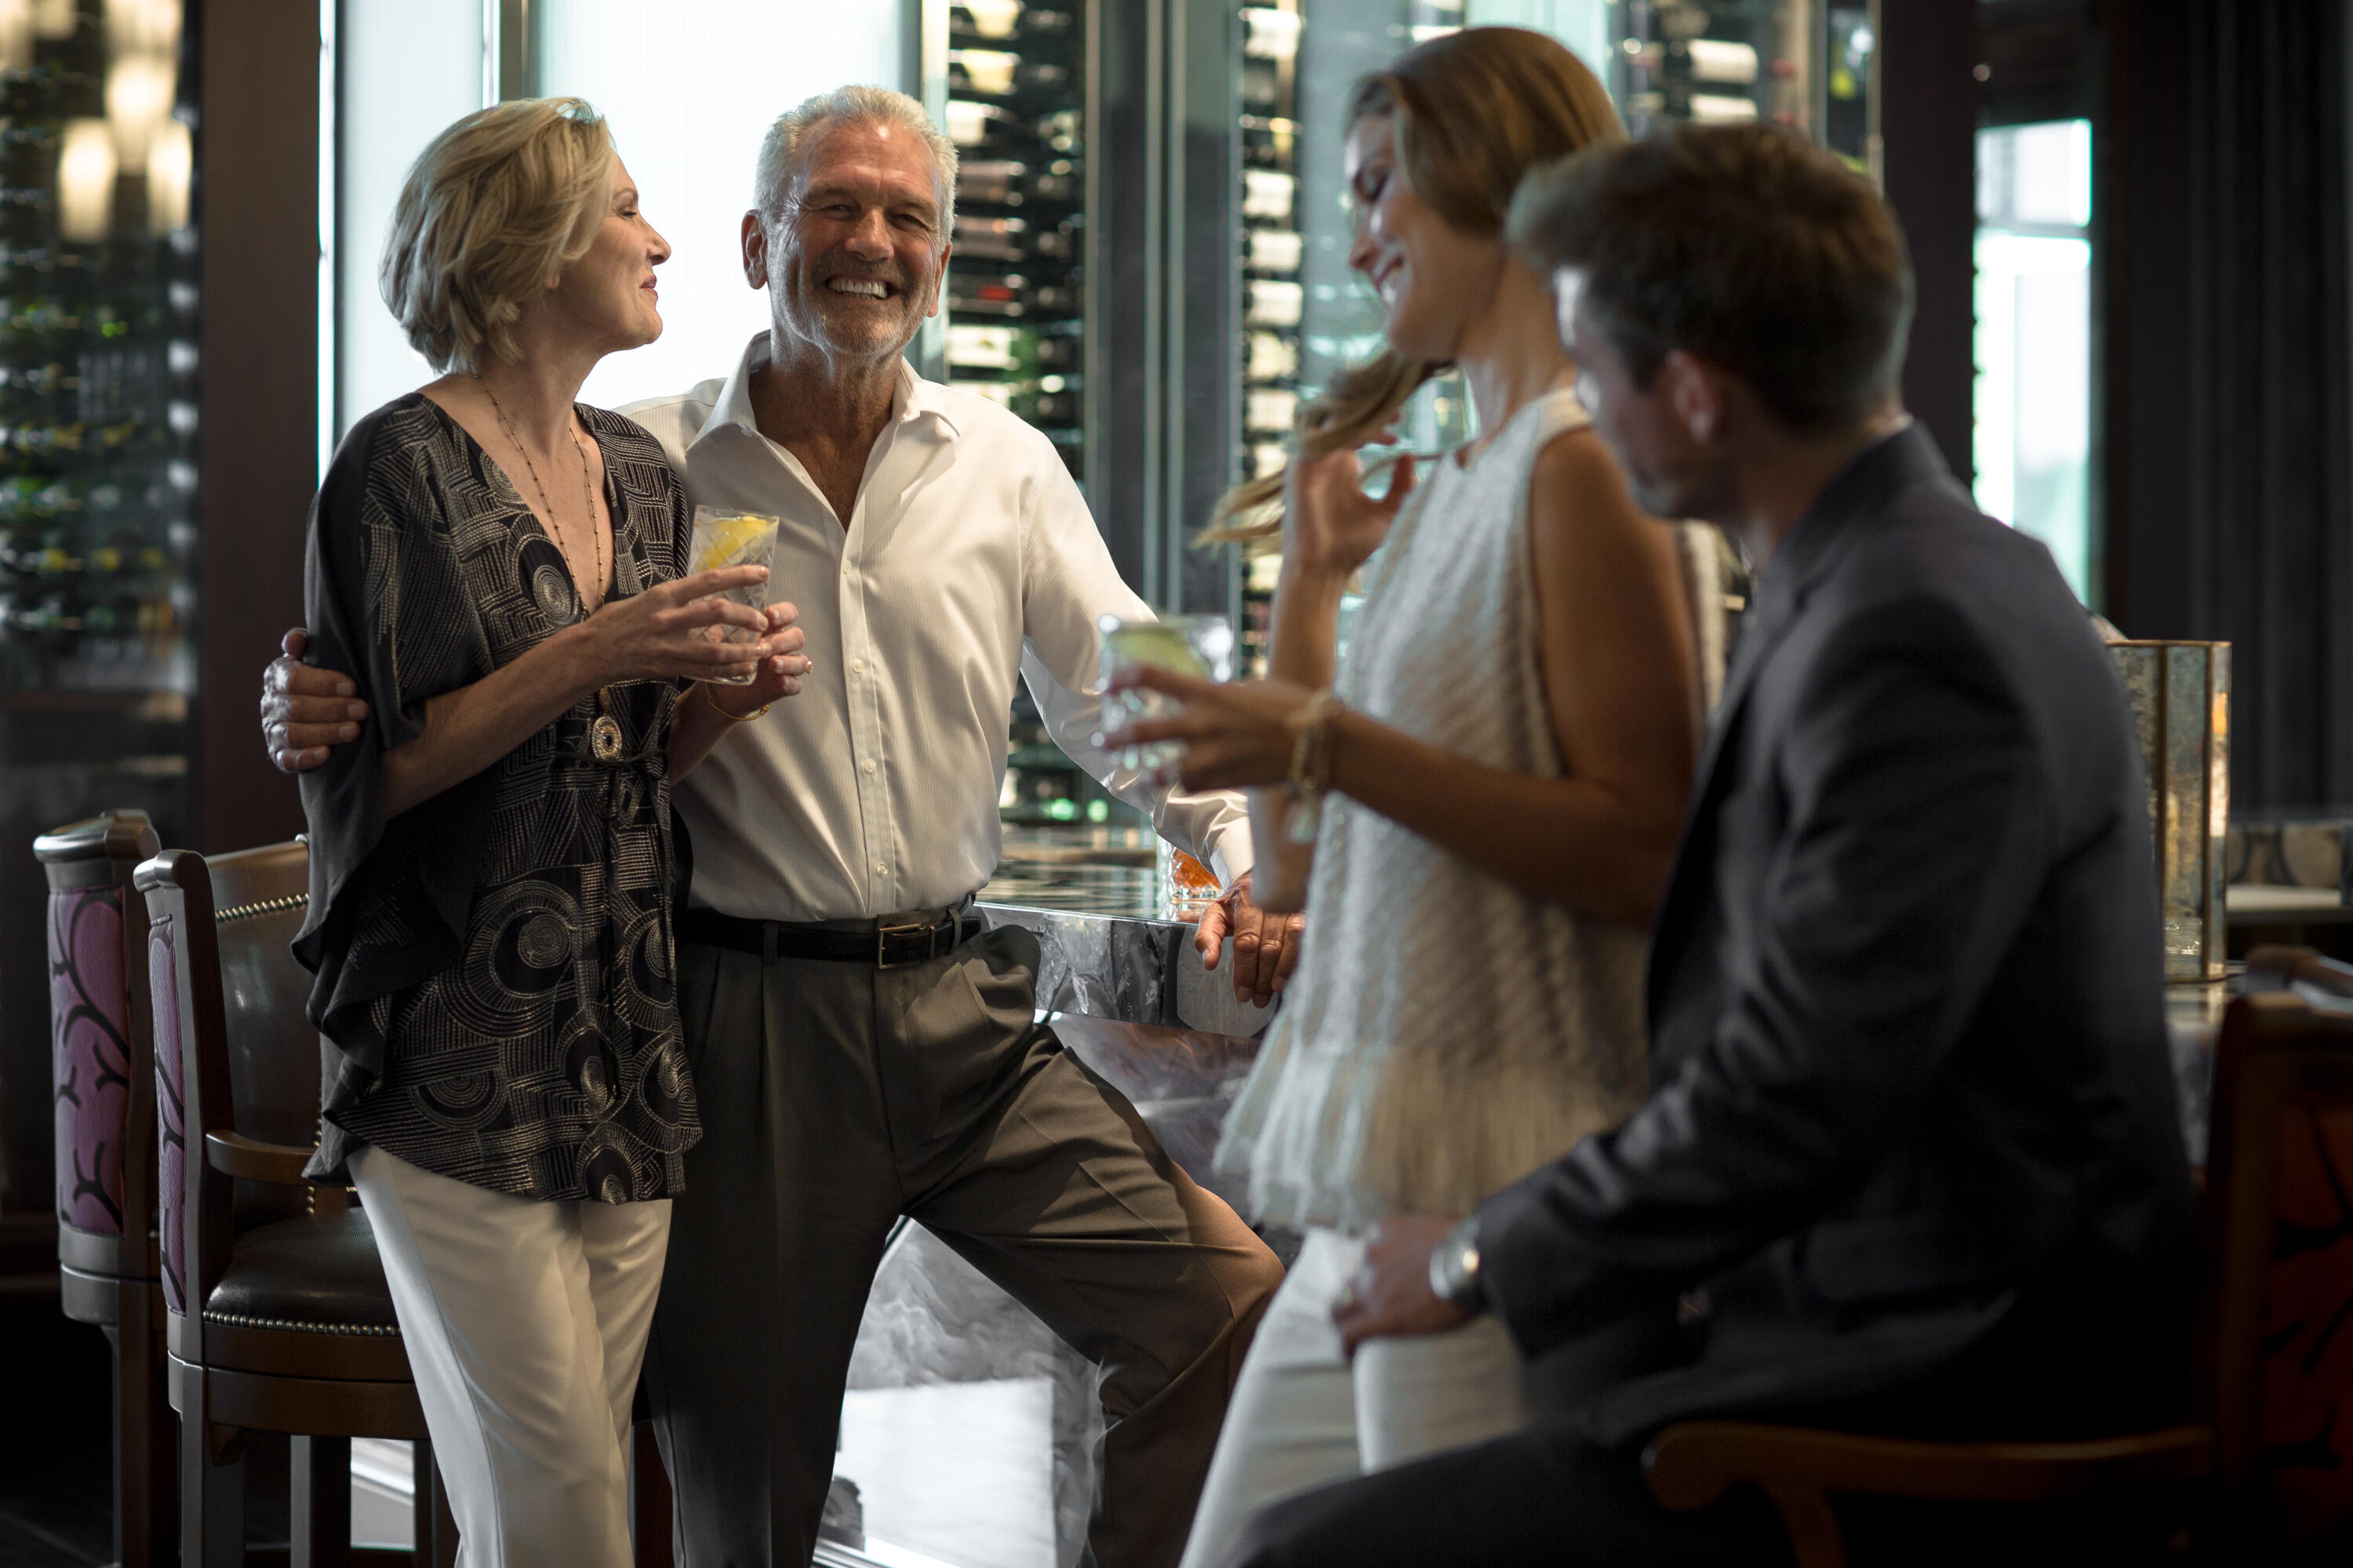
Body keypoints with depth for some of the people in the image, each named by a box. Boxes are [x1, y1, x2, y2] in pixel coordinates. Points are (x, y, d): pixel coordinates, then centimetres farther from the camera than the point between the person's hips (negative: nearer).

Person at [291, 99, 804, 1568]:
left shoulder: (642, 477, 14)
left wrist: (723, 690, 1)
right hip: (462, 1049, -6)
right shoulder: (403, 466, -7)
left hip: (625, 1047, 6)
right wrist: (586, 658, -18)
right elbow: (375, 767, -11)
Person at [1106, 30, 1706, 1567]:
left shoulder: (1584, 469, -10)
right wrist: (1314, 583, 17)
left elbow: (1643, 851, -19)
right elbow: (1297, 866, 20)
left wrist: (1332, 743, -20)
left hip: (1503, 1191, -9)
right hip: (1374, 1194, 9)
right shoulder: (1450, 490, 18)